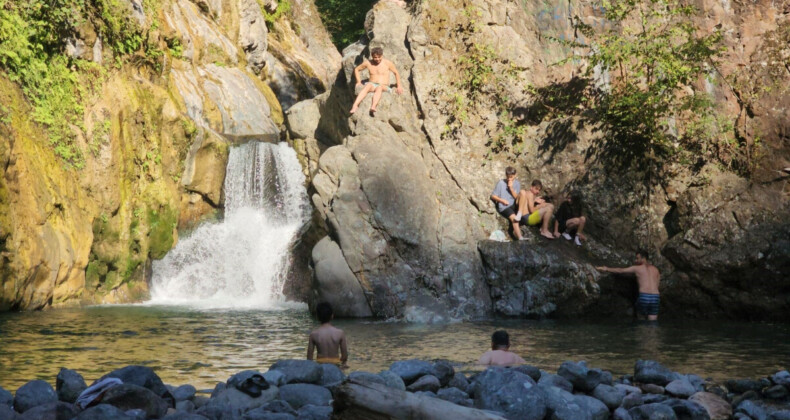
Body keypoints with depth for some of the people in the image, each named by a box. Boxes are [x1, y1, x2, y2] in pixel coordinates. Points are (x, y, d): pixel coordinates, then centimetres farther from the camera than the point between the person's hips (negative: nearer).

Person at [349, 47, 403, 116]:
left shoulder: (387, 63, 3)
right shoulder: (368, 63, 8)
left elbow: (396, 73, 14)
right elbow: (356, 69, 23)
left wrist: (399, 86, 11)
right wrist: (358, 81, 13)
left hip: (384, 87, -1)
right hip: (372, 85, 1)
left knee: (379, 87, -39)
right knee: (368, 85, -36)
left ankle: (373, 107, -66)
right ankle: (355, 106, -56)